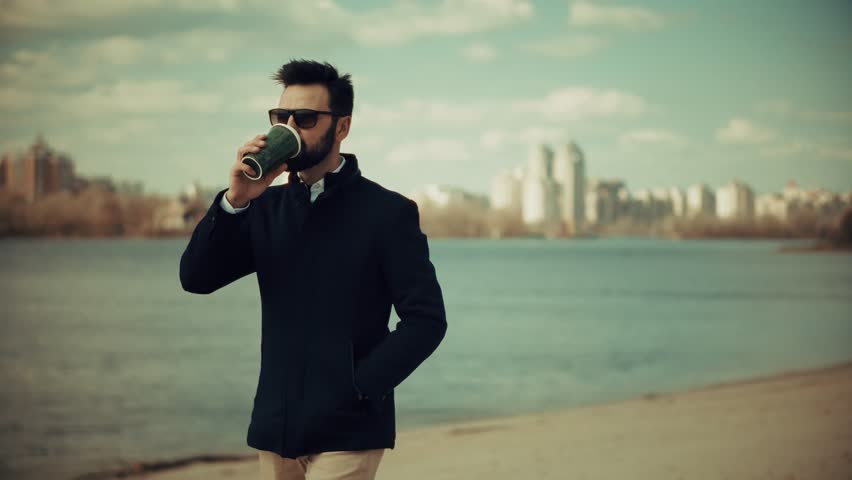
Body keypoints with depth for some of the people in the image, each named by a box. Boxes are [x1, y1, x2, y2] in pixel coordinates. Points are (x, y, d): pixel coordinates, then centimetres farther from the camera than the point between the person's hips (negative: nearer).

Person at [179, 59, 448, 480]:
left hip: (346, 430, -5)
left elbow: (426, 319, -9)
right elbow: (196, 278, 0)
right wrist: (235, 201, -12)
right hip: (276, 428, 5)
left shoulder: (387, 212, -5)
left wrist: (359, 387, -14)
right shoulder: (266, 208, 9)